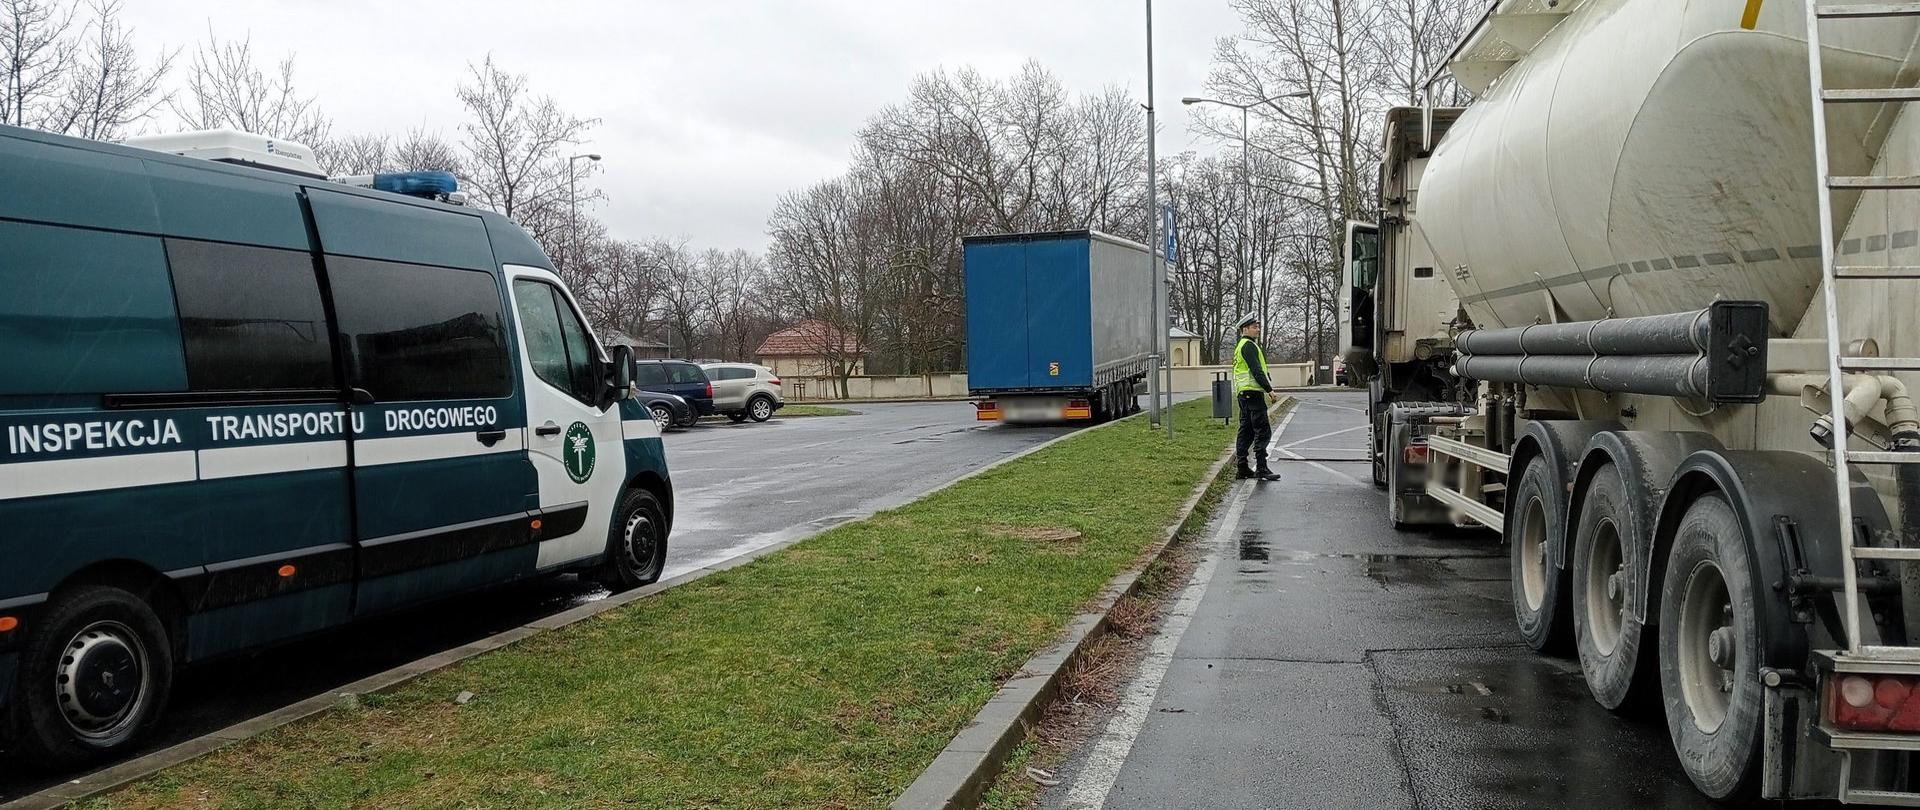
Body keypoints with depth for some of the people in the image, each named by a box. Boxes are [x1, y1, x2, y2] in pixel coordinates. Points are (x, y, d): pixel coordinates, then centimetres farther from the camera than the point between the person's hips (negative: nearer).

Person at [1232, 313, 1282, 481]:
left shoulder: (1240, 346, 22)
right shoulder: (1248, 345, -10)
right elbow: (1256, 371, -19)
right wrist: (1270, 390, -19)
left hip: (1242, 394, 11)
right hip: (1252, 392, -11)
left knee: (1246, 430, 11)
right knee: (1263, 431, -11)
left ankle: (1241, 468, 12)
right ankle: (1261, 468, -15)